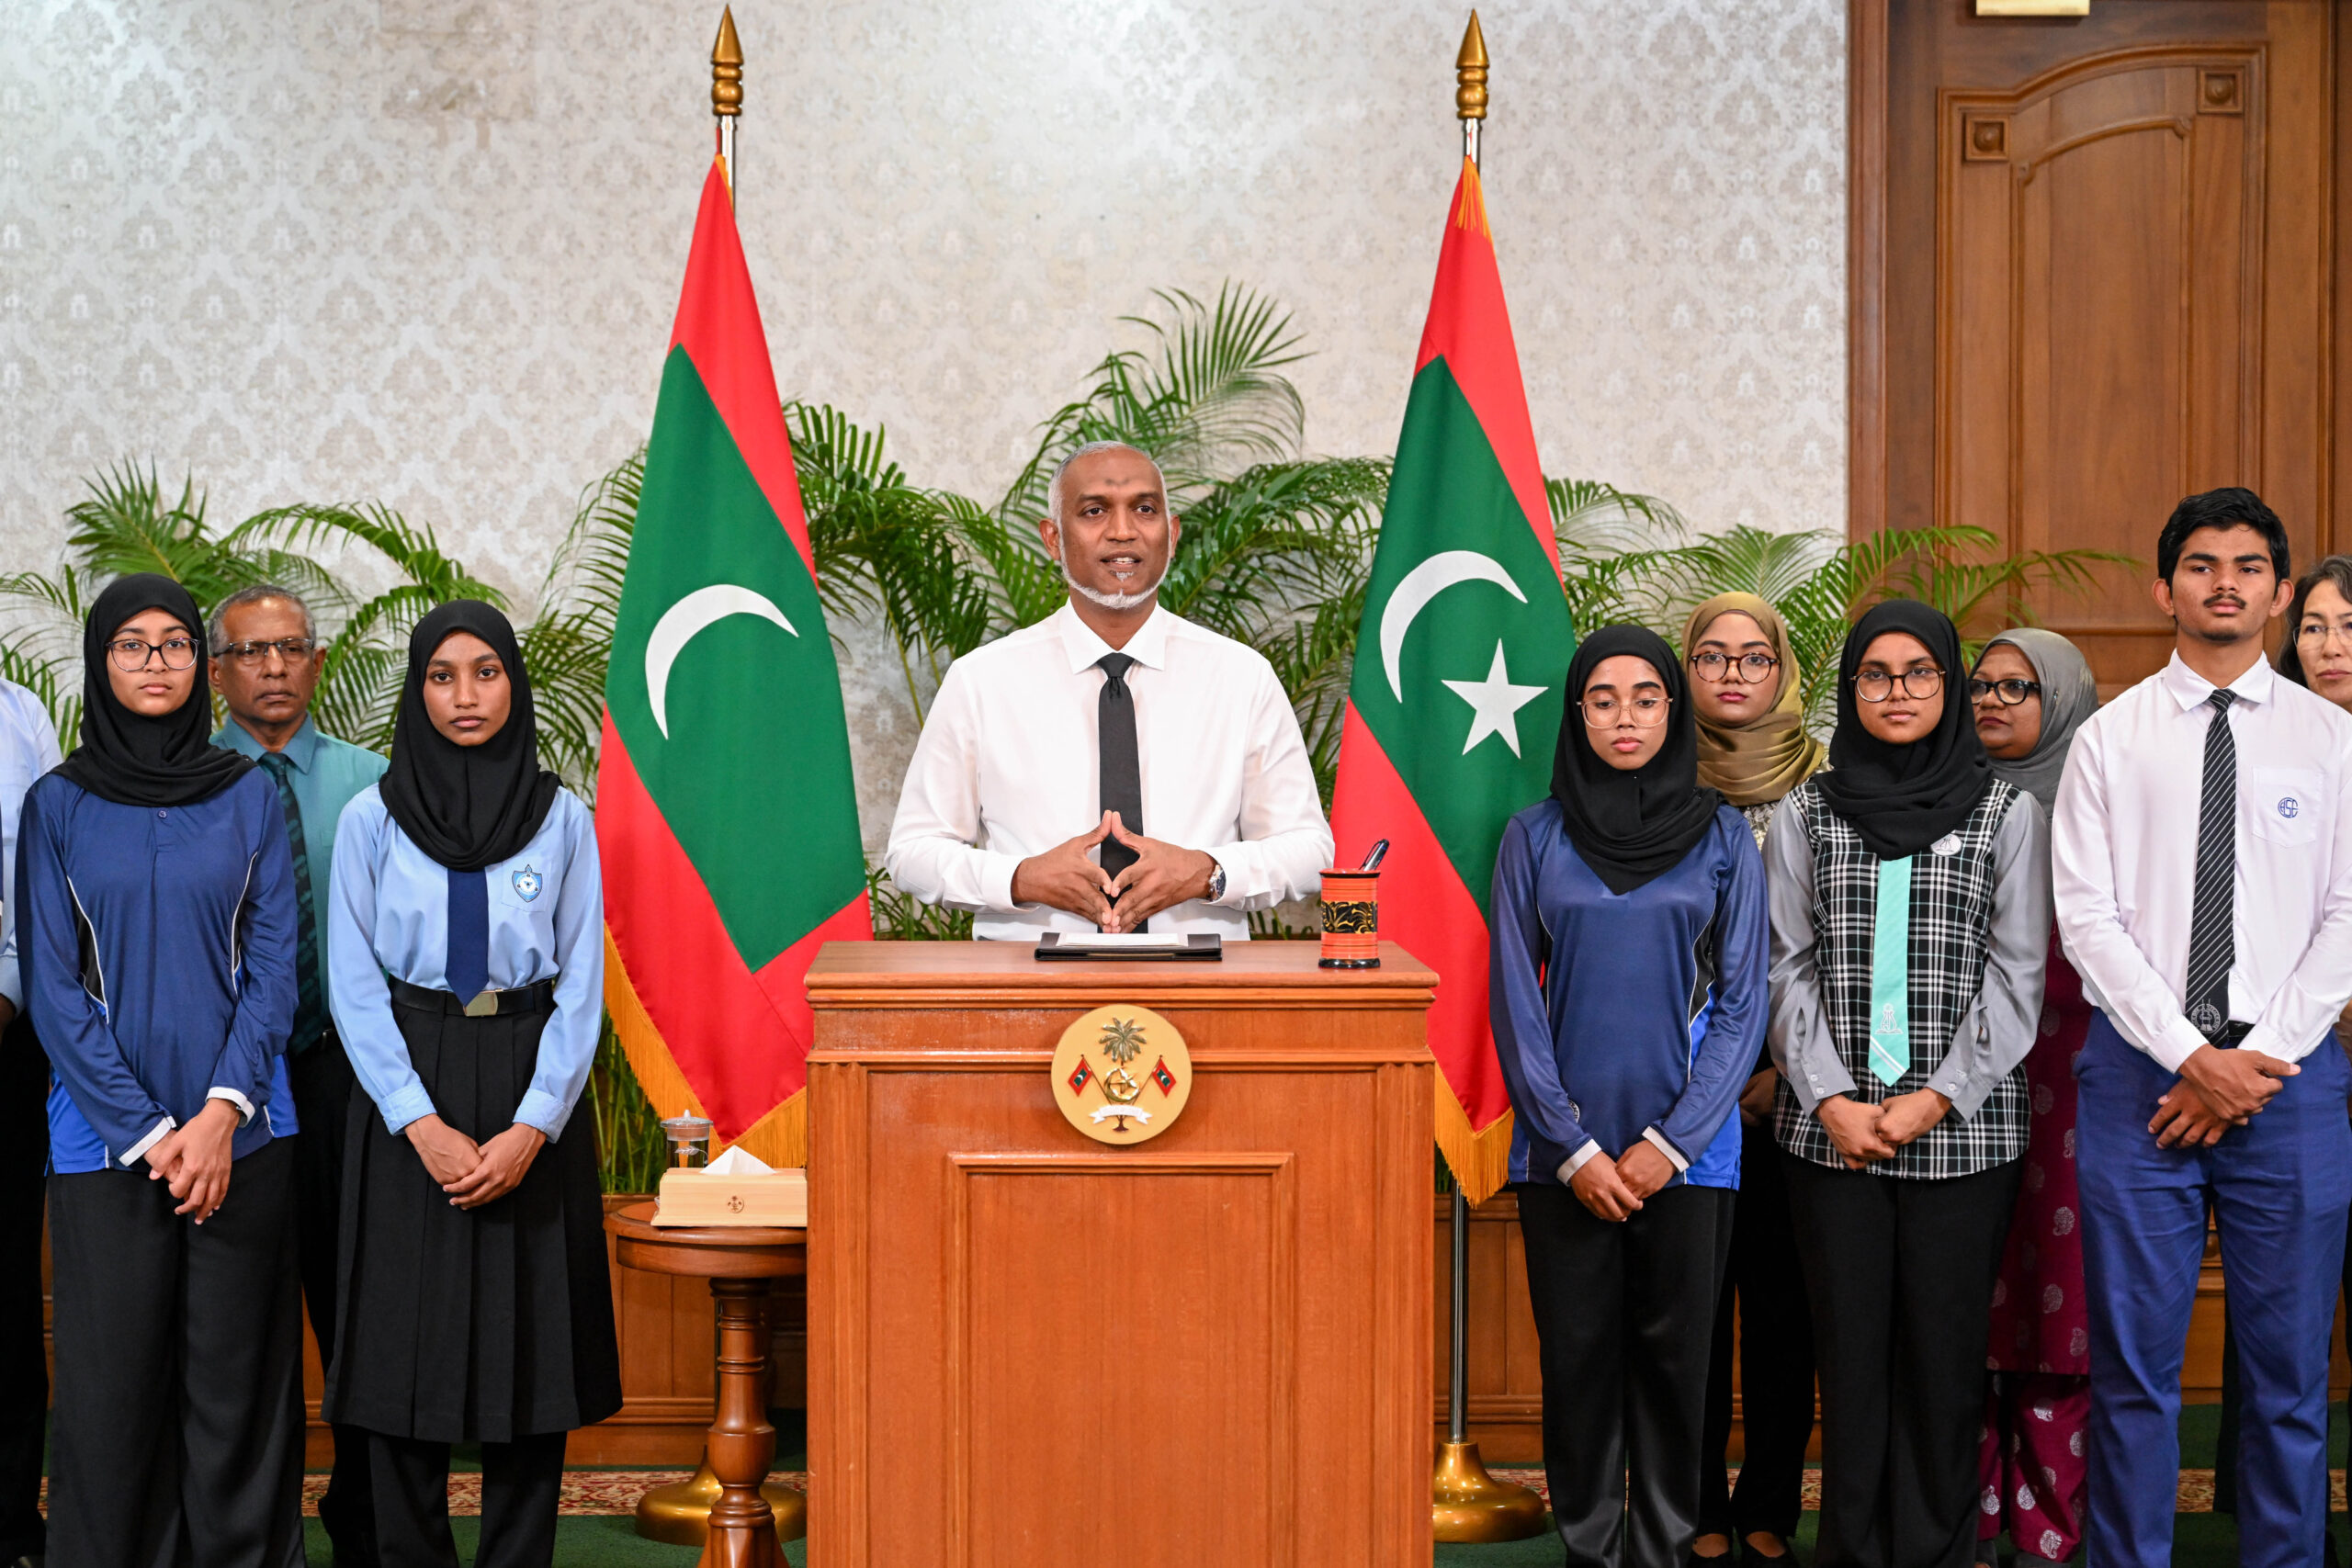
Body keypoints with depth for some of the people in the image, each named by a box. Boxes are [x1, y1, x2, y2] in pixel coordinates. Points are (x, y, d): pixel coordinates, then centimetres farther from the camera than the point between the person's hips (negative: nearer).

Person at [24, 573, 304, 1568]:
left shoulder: (247, 797, 7)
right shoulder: (58, 805, 4)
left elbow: (273, 964, 4)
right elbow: (50, 986, 0)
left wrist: (223, 1113, -10)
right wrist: (149, 1133, -8)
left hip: (240, 1133, 1)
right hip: (105, 1138, -1)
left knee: (235, 1379, 2)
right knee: (112, 1384, 1)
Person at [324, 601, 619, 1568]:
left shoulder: (561, 819, 4)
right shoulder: (372, 820, 2)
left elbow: (582, 989, 1)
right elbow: (354, 988, -2)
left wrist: (530, 1131, -11)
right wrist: (424, 1126, -12)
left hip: (532, 1100, 1)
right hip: (408, 1101, 0)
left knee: (529, 1344, 2)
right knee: (407, 1345, 0)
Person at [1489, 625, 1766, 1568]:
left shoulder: (1724, 838, 4)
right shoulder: (1535, 837, 4)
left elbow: (1741, 1003, 2)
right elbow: (1515, 1003, 1)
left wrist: (1669, 1143, -7)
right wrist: (1576, 1149, -6)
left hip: (1686, 1153, 0)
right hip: (1565, 1151, 0)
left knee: (1674, 1357, 4)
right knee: (1578, 1356, 3)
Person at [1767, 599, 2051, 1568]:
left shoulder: (2007, 813, 6)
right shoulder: (1805, 814, 9)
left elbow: (2016, 974, 2)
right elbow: (1787, 969, 6)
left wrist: (1938, 1098, -8)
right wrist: (1830, 1100, -6)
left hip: (1965, 1127, -1)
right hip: (1830, 1130, 1)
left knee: (1944, 1350, 1)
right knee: (1850, 1347, 3)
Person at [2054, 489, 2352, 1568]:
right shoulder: (2109, 740, 5)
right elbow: (2087, 917, -1)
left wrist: (2259, 1062, -8)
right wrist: (2190, 1056, -10)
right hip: (2138, 1073, 0)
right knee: (2133, 1366, 4)